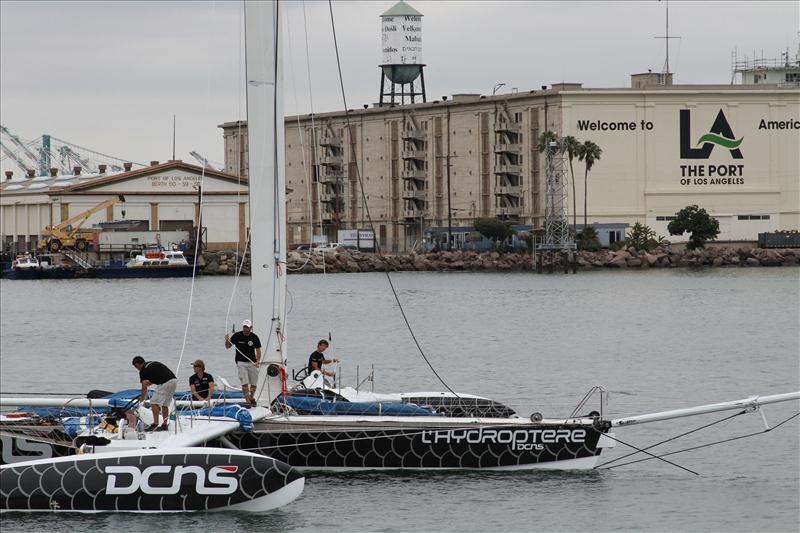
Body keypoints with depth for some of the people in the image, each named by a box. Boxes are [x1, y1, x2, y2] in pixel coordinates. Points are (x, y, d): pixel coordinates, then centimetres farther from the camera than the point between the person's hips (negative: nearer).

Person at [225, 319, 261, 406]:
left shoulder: (254, 337, -3)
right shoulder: (237, 336, -5)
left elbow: (258, 350, -2)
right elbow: (228, 346, 1)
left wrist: (257, 362, -17)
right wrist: (227, 341, -22)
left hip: (252, 363, 2)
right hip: (241, 362, -2)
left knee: (254, 384, 7)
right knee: (245, 383, -13)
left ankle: (252, 398, 33)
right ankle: (248, 401, -12)